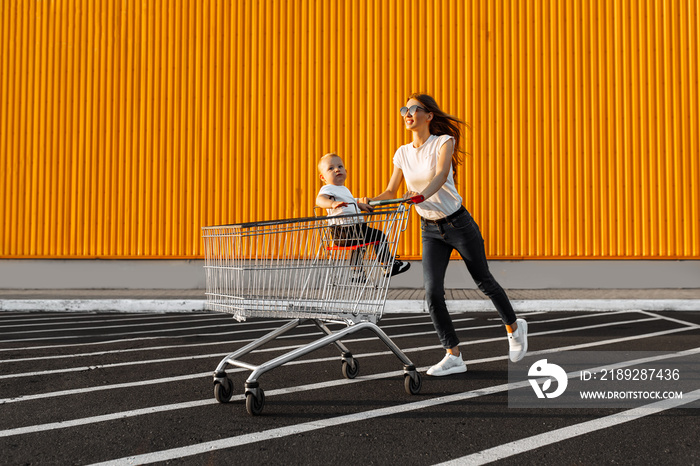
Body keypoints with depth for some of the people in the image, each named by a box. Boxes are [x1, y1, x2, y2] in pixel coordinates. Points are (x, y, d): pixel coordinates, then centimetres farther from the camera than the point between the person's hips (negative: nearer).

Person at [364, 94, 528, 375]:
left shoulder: (444, 142, -12)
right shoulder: (402, 153, 2)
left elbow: (440, 176, -29)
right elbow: (391, 191, 2)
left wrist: (421, 194, -47)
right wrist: (371, 201, -19)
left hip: (458, 223, -4)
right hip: (430, 229, 4)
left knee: (484, 281, 10)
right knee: (432, 291, -10)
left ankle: (514, 327, 37)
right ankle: (453, 356, 0)